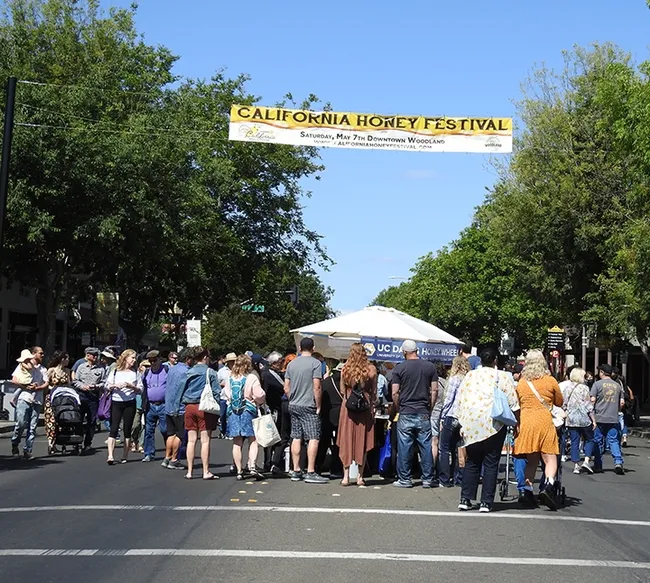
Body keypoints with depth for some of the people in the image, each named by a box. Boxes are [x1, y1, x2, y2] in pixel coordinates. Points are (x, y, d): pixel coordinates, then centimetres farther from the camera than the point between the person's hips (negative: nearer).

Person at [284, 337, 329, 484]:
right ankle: (311, 473, -8)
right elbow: (317, 387, -14)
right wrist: (318, 406, -7)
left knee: (296, 438, 9)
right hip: (309, 406, -6)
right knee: (313, 438, -4)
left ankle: (296, 471, 13)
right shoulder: (315, 363, -8)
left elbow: (286, 388, 9)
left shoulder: (291, 364, 9)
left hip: (293, 406, 6)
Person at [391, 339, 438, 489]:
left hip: (406, 414, -2)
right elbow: (434, 391, 1)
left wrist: (398, 409, 8)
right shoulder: (430, 366, 3)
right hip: (424, 414, 2)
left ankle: (404, 479, 8)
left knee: (404, 448, 4)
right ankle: (428, 479, 11)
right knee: (426, 447, 7)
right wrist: (430, 408, 11)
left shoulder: (399, 368, -4)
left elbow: (395, 393, -6)